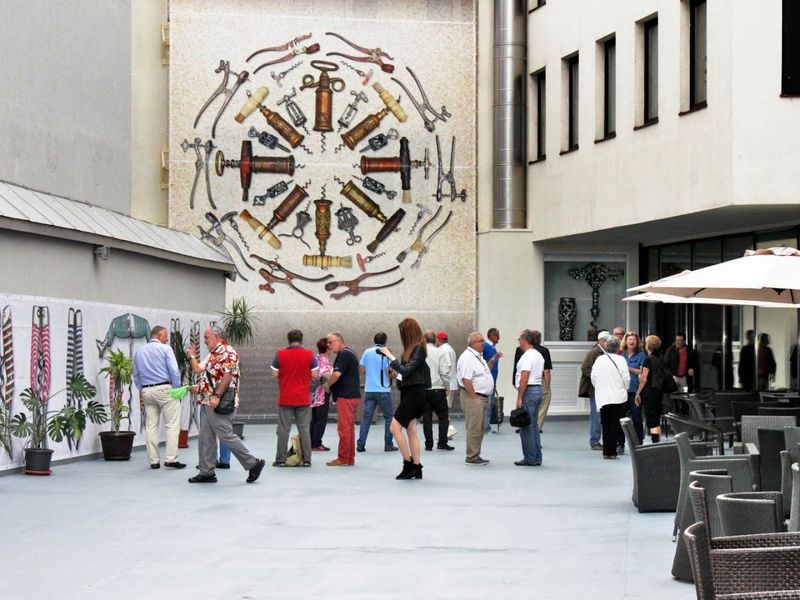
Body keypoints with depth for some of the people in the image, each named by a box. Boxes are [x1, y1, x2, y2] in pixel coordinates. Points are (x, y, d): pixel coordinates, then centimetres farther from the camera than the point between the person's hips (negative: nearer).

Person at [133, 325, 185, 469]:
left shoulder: (139, 352, 13)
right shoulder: (165, 349, -3)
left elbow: (136, 375, 16)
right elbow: (174, 371, -10)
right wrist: (177, 389, -1)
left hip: (147, 391, 5)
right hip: (164, 389, -5)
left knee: (151, 426, 7)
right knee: (172, 425, -3)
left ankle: (154, 460, 6)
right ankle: (171, 458, -11)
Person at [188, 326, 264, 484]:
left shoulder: (227, 352, -12)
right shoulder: (214, 354, 19)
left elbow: (228, 376, -22)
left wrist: (216, 395, -27)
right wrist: (200, 388, 14)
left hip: (219, 404, -10)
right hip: (210, 404, 11)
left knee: (226, 435, -9)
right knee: (205, 438, 9)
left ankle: (253, 463, -2)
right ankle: (206, 472, 12)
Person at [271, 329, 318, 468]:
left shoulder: (280, 354, -4)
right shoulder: (309, 354, -4)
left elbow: (275, 374, -1)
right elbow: (315, 375, -3)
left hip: (285, 399, 0)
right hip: (303, 398, 0)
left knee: (283, 429, 5)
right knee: (304, 429, 7)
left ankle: (281, 459, 6)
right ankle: (306, 460, 7)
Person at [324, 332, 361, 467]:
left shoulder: (344, 354, -12)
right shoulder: (349, 353, 20)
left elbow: (337, 374, -22)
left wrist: (327, 384, -4)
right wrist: (333, 389, 17)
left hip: (346, 396, -11)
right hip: (352, 395, 11)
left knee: (344, 428, -8)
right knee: (349, 428, 12)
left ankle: (343, 459, -7)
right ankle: (350, 458, 15)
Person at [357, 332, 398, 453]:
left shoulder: (367, 352, 4)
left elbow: (362, 370, 6)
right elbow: (391, 372, -12)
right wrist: (391, 377, 9)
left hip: (369, 390, 4)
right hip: (383, 390, -4)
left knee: (366, 417, 5)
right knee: (389, 417, 8)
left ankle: (360, 444, -1)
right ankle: (388, 445, 6)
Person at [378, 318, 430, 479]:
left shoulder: (419, 349, -13)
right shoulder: (412, 348, 13)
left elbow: (406, 370, -18)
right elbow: (404, 370, 14)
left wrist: (391, 357, -12)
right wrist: (391, 357, 11)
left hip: (414, 393, -10)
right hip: (409, 392, 10)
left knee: (395, 428, -12)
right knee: (411, 431, 9)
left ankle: (408, 465, -8)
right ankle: (416, 469, 11)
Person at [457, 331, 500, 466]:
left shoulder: (478, 356, 17)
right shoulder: (467, 357, -15)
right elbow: (466, 380, -21)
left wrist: (492, 361, 17)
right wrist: (475, 397, -20)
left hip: (482, 397, 10)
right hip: (474, 397, -10)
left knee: (479, 429, 14)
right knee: (474, 429, -9)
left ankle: (476, 456, 20)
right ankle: (471, 458, -6)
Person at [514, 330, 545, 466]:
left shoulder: (527, 356, -15)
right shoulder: (539, 355, 17)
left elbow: (524, 378, -20)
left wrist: (519, 398, -19)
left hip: (529, 392, -10)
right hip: (538, 389, 10)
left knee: (527, 427, -6)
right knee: (534, 425, 14)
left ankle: (530, 459, -5)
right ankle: (536, 458, 16)